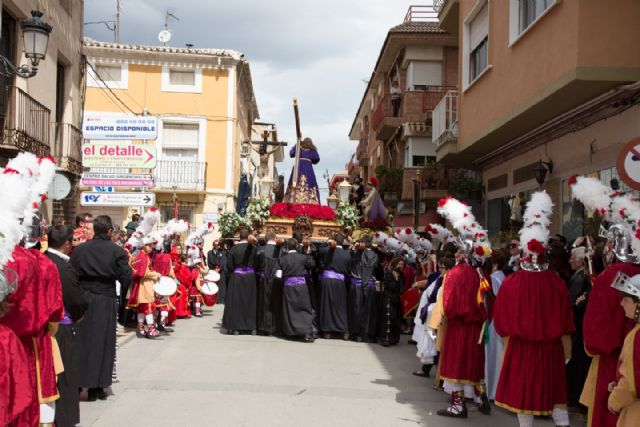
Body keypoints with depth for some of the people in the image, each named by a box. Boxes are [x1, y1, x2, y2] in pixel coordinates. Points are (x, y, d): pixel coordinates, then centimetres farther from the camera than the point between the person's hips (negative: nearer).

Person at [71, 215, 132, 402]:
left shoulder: (79, 250, -1)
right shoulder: (116, 251, -9)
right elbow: (126, 278, -7)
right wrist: (127, 265, 11)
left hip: (83, 300, 2)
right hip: (106, 302, -2)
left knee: (83, 342, 11)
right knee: (103, 343, 7)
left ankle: (79, 383, 14)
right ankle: (98, 386, 9)